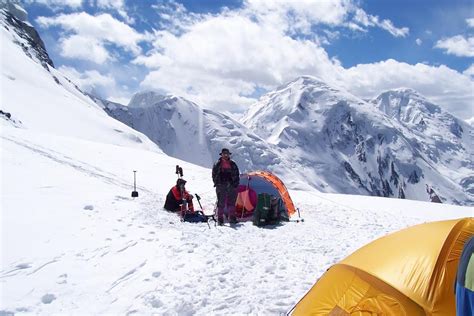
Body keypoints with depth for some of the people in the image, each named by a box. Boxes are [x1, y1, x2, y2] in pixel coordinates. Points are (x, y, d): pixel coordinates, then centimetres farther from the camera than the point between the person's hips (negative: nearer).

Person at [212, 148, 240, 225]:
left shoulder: (233, 164, 10)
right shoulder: (217, 164, 3)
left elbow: (237, 175, 13)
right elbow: (214, 174, 5)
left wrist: (235, 183, 4)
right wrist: (217, 183, -4)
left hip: (231, 186, 3)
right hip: (221, 186, -2)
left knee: (231, 202, 6)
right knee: (221, 203, -3)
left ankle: (232, 218, 15)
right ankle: (220, 219, 2)